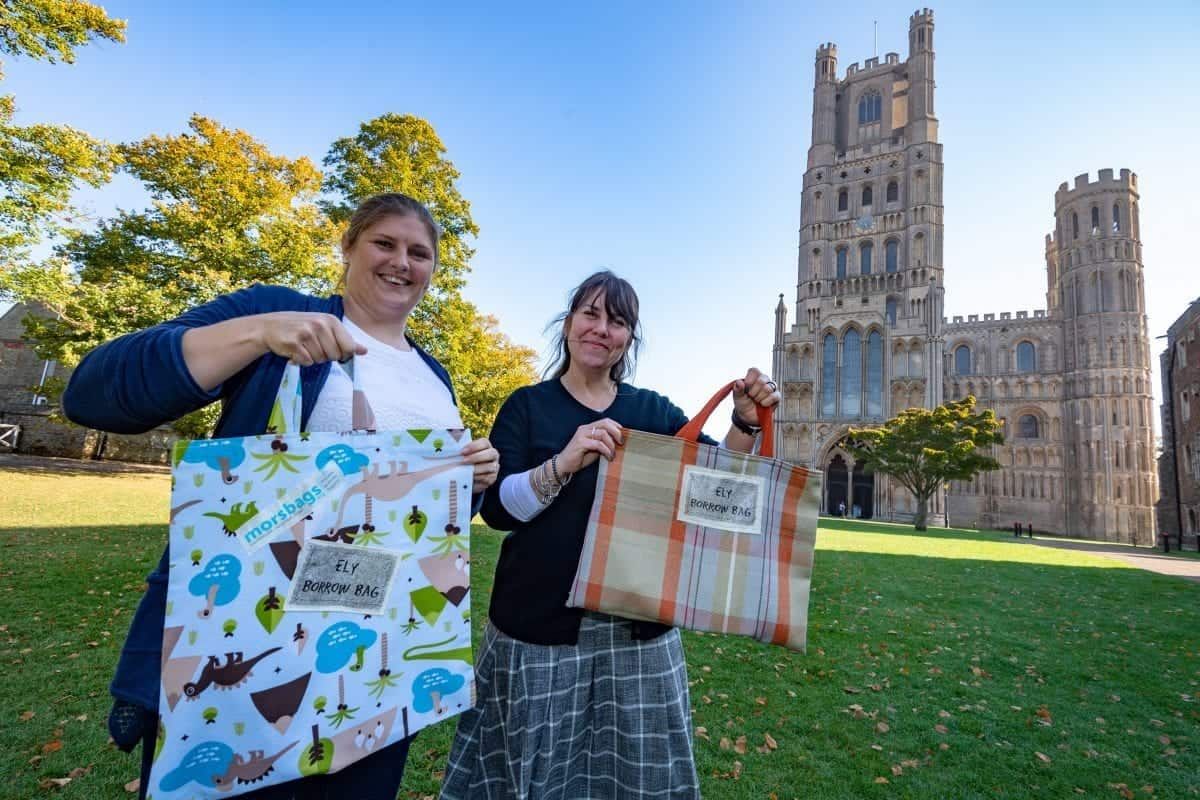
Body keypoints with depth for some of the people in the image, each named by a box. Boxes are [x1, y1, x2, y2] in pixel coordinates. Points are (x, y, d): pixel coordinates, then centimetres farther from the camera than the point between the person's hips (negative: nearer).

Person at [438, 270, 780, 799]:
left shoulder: (653, 410, 6)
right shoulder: (527, 405, 0)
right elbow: (496, 508, -9)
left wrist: (745, 423, -14)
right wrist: (564, 462, -25)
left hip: (638, 630, 2)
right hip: (539, 628, -2)